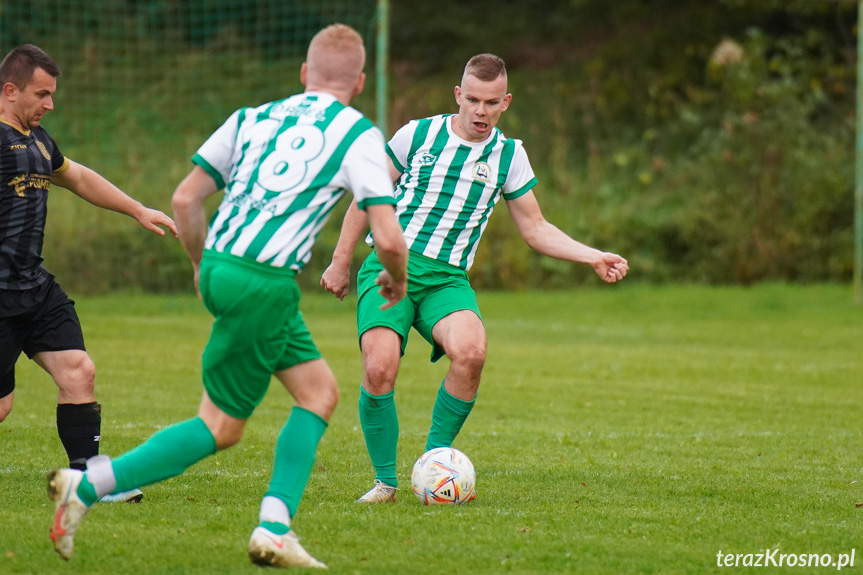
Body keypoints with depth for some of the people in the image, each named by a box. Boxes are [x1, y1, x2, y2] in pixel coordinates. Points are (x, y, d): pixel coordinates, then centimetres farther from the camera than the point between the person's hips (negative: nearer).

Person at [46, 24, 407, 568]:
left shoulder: (252, 118, 15)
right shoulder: (359, 135, 1)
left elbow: (185, 200, 12)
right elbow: (389, 239, -8)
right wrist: (397, 278, 14)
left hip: (218, 265, 7)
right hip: (264, 283, -7)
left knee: (320, 391, 17)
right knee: (221, 427, 5)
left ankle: (274, 529, 8)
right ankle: (87, 485, -3)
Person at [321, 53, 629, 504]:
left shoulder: (509, 156, 8)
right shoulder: (418, 134, 3)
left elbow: (536, 230, 14)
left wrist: (594, 258, 2)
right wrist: (340, 262, 12)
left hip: (447, 279, 1)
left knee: (470, 352, -29)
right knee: (380, 369, -23)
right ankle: (385, 480, -3)